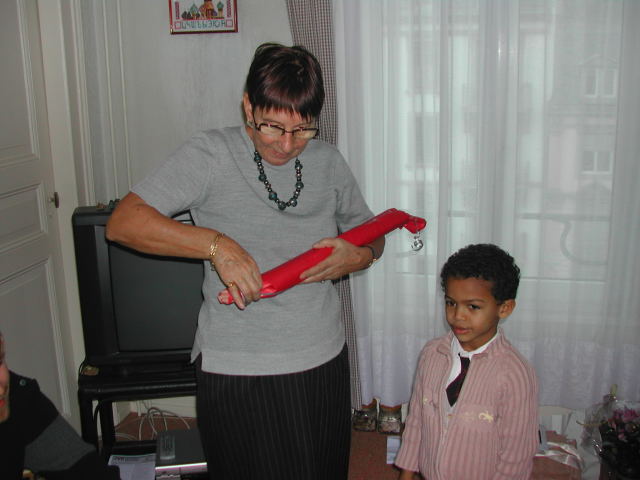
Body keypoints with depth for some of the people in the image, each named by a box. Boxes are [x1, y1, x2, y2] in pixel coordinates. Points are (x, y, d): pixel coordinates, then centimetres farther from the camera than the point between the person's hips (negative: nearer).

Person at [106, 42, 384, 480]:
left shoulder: (328, 161, 5)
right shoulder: (211, 155, -9)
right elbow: (122, 222, -15)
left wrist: (359, 257, -7)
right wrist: (216, 244, -26)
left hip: (324, 361, 5)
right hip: (236, 372, -4)